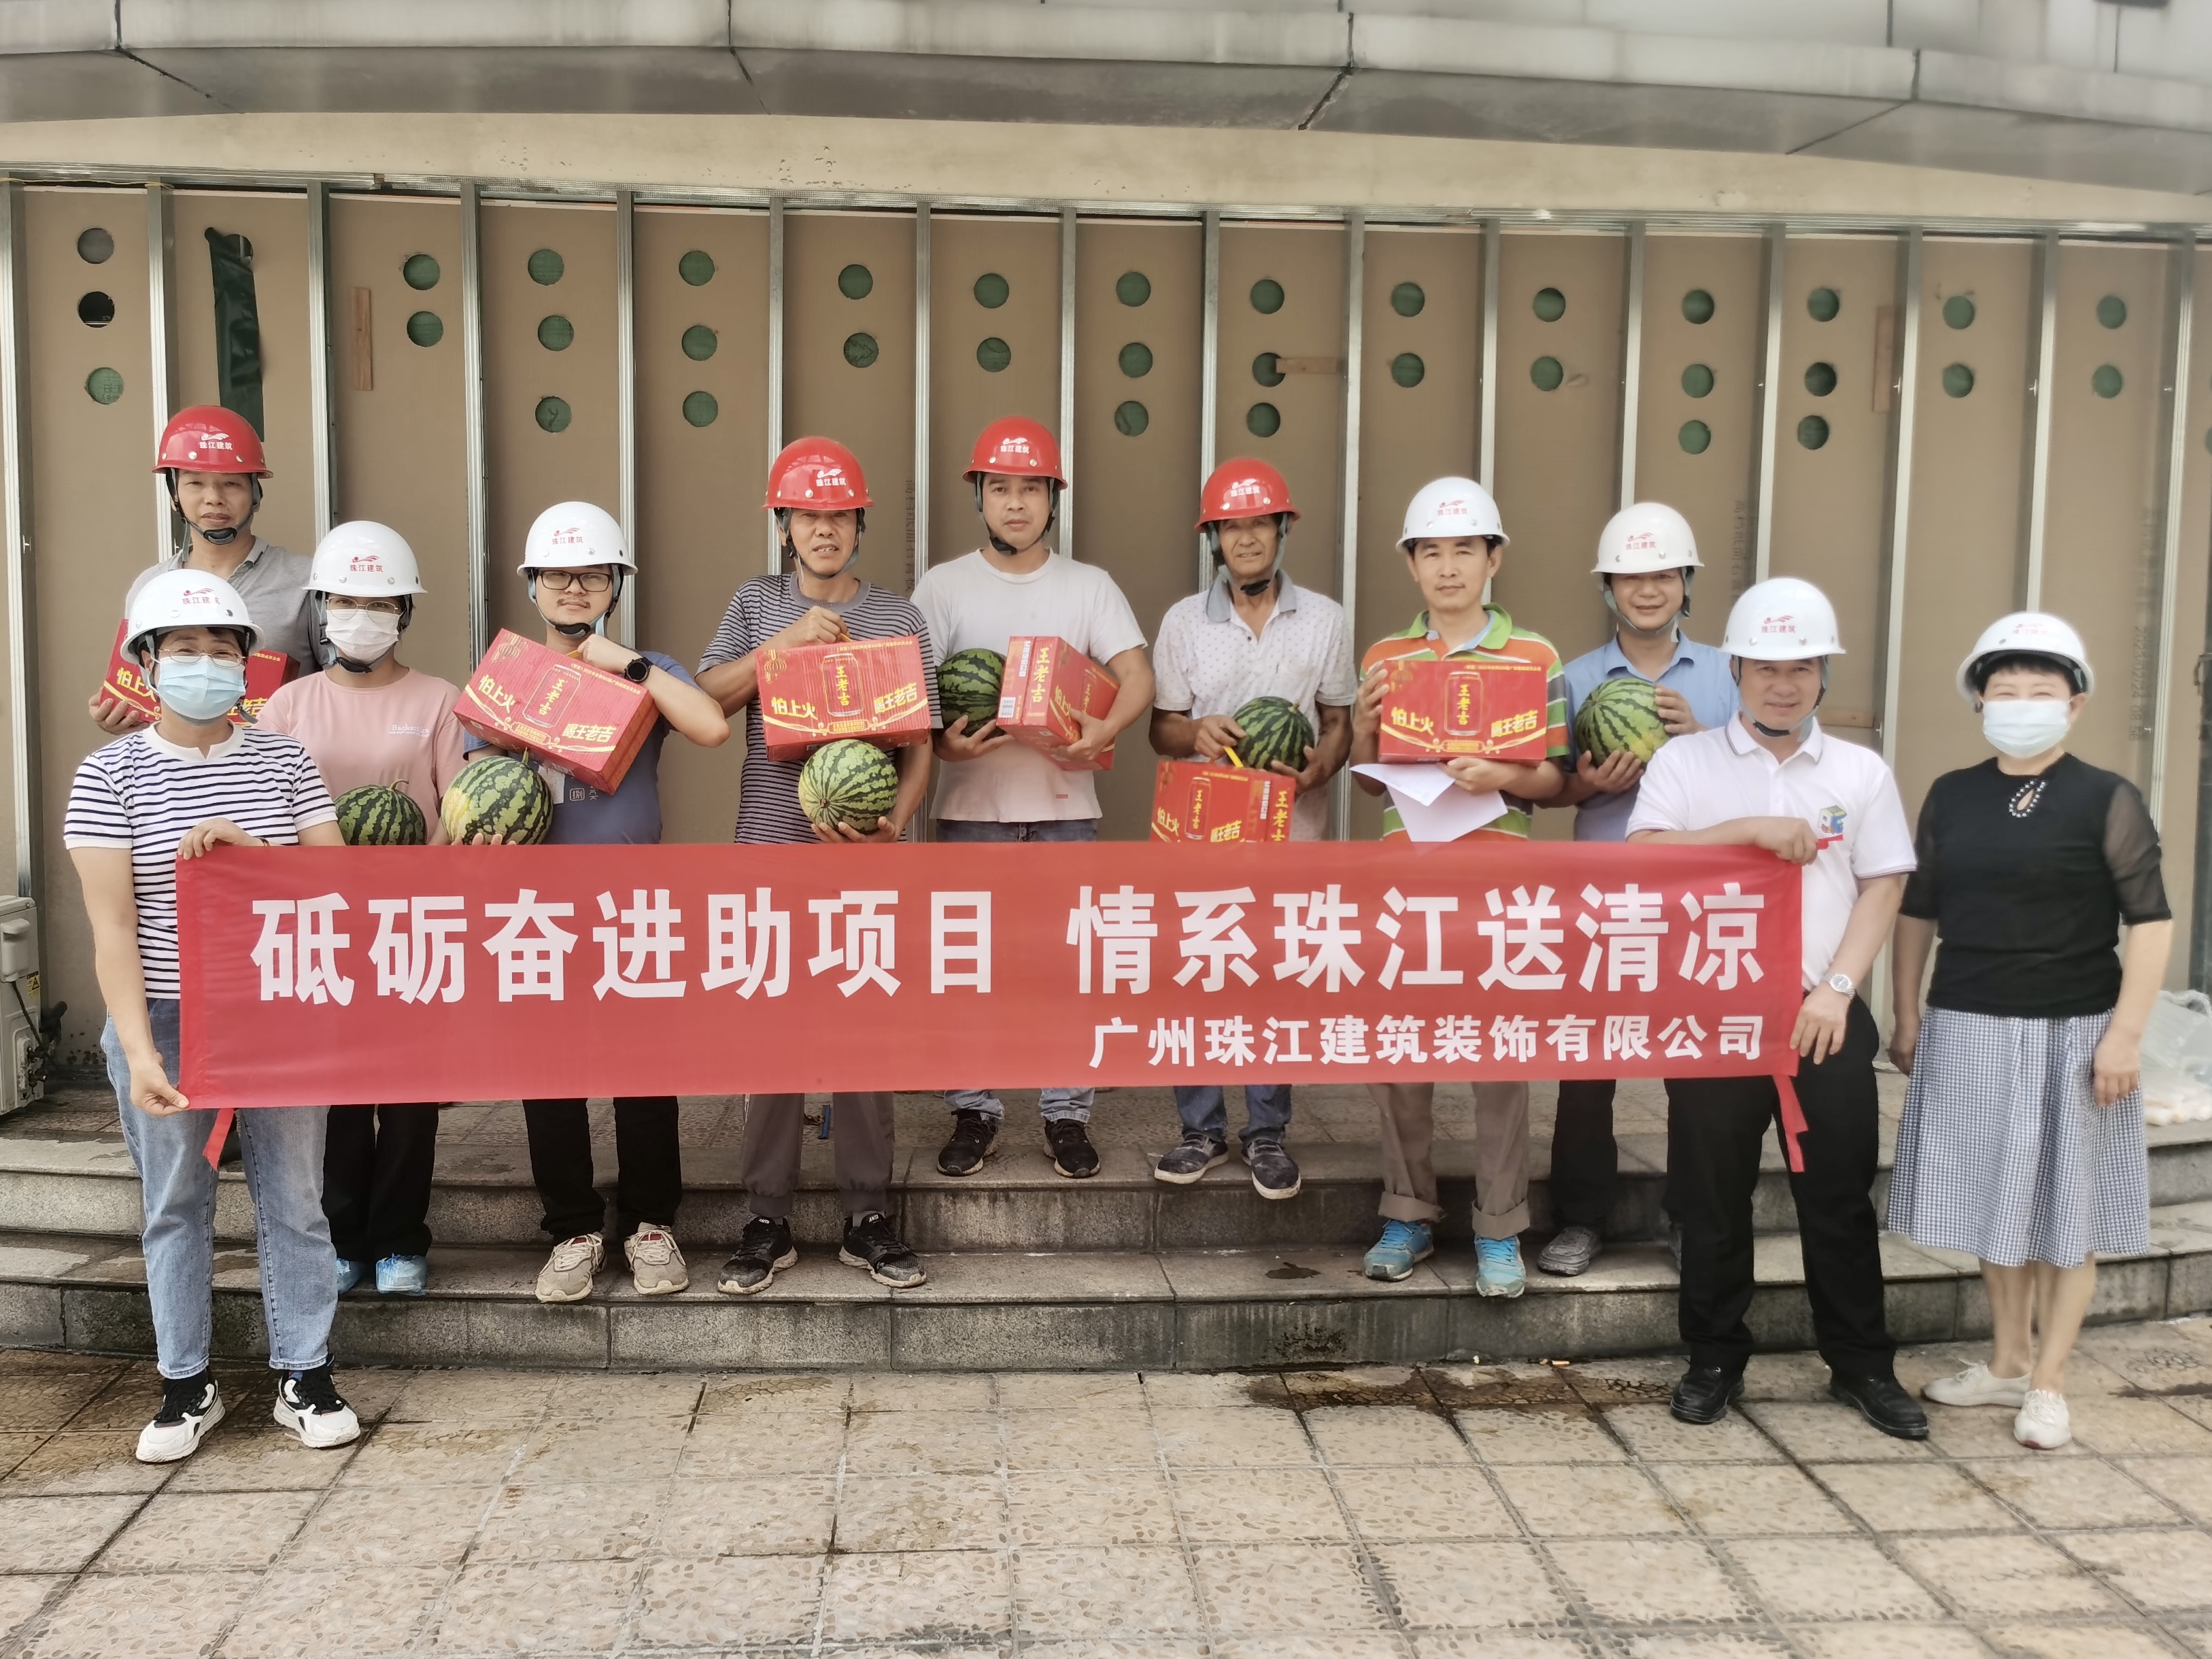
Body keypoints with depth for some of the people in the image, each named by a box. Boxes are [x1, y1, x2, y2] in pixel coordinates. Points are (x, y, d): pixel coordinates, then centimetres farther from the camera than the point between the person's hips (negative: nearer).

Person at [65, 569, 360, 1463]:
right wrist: (139, 1051, -16)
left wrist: (245, 844, -17)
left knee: (293, 1197, 7)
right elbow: (111, 928, -9)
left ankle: (305, 1379, 19)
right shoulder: (111, 773, -5)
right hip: (164, 1020, -1)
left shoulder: (284, 760, 2)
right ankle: (187, 1385, 24)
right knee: (176, 1204, 10)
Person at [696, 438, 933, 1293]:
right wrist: (785, 641, -11)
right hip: (770, 849, 0)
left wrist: (896, 821, -14)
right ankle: (767, 1222, 13)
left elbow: (918, 746, 3)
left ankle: (868, 1219, 14)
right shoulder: (757, 606, 9)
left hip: (863, 855, 0)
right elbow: (706, 700, -2)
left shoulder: (899, 618, 7)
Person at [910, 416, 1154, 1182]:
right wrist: (941, 741, -21)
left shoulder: (1090, 585, 6)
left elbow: (1137, 677, -2)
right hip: (971, 801, 0)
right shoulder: (942, 585, 5)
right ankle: (973, 1109, 18)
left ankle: (1066, 1113, 16)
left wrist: (1106, 727, -23)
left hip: (1065, 801, 0)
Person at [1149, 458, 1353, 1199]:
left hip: (1291, 829, 0)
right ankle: (1201, 1129, 16)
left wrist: (1322, 763, -13)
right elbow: (1161, 727, 6)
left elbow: (1339, 721, 8)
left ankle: (1266, 1132, 18)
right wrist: (1195, 733, -16)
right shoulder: (1183, 621, 5)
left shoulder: (1325, 620, 5)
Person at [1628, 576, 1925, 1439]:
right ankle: (1715, 1359, 22)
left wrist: (1837, 988, -8)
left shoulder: (1862, 772, 8)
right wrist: (1749, 829, -20)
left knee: (1839, 1196, 7)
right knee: (1713, 1196, 7)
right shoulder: (1685, 761, 3)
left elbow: (1883, 886, 3)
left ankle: (1862, 1364, 23)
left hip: (1824, 1016, 1)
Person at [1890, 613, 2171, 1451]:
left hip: (2072, 1033, -4)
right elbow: (1917, 911, 11)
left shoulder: (2108, 800, -6)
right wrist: (1908, 1015, 8)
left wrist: (2125, 1033, -13)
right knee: (1995, 1200, 13)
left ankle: (2048, 1381, 18)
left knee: (2066, 1209, 6)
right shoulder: (1951, 797, 5)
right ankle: (2006, 1360, 29)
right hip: (1970, 1029, 4)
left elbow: (2150, 921, -7)